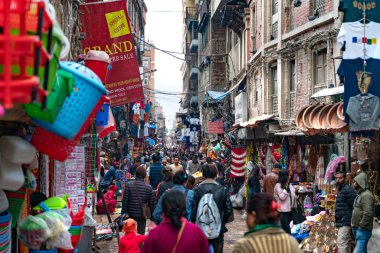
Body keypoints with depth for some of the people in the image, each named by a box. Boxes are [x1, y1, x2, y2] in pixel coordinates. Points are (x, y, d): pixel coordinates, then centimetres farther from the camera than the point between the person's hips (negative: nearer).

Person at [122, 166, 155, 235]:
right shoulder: (149, 187, -6)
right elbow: (151, 203, -1)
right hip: (142, 215, 0)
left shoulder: (129, 186, -9)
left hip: (131, 214, 0)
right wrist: (152, 216, 11)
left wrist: (123, 214, 1)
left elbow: (125, 201, -8)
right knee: (141, 233, 10)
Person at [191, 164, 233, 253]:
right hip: (218, 230, 0)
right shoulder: (223, 190, -8)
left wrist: (194, 222, 7)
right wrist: (222, 222, 9)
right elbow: (229, 210, -8)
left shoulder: (196, 190, -10)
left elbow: (192, 210, -11)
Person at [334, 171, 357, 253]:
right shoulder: (341, 190, 18)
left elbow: (354, 206, -19)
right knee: (346, 243, 13)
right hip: (342, 221, 10)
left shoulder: (348, 190, -14)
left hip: (345, 222, -10)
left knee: (341, 243, -15)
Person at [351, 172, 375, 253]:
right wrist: (354, 225, 16)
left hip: (363, 229, -10)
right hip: (357, 228, 10)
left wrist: (361, 226, -20)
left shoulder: (366, 195, -17)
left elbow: (368, 213, -26)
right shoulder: (360, 194, 16)